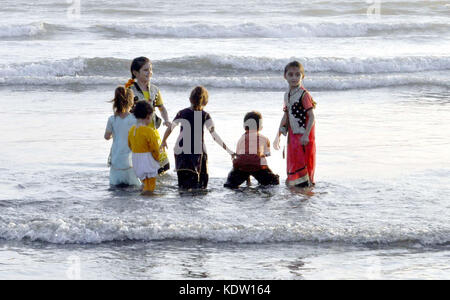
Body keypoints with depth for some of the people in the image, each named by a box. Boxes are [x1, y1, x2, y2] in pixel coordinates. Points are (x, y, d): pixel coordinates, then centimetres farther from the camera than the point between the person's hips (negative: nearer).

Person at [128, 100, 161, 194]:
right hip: (148, 163, -7)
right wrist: (157, 158, 3)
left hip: (136, 162, 7)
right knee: (149, 189, -1)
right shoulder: (149, 131, -20)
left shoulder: (131, 130, 3)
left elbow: (130, 145, 13)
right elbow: (155, 148, -15)